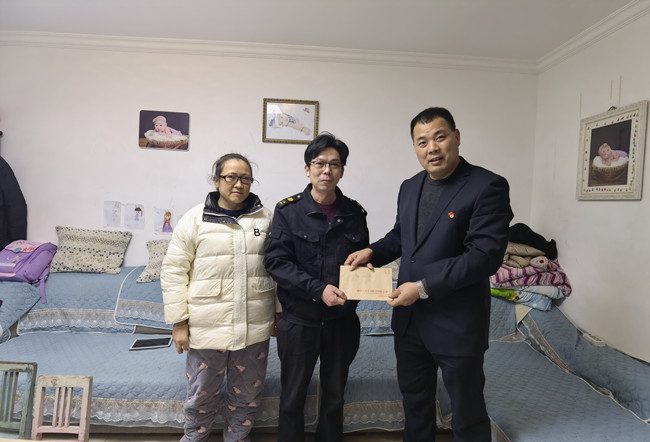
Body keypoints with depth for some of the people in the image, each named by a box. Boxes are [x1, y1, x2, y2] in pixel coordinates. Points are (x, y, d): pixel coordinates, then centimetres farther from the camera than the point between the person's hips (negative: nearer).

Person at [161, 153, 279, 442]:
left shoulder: (266, 218, 2)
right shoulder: (194, 219, -4)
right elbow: (173, 272, -3)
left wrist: (279, 314, 7)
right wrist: (179, 323, -5)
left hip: (254, 328, 2)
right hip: (207, 328, -1)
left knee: (247, 396, 18)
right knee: (201, 397, 17)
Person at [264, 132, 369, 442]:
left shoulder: (355, 213, 1)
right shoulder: (288, 210, -7)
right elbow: (276, 261, -13)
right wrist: (318, 289, -23)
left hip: (342, 321, 3)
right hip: (299, 320, -2)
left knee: (334, 398, 19)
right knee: (292, 398, 14)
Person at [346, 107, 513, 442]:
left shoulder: (488, 187, -15)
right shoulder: (409, 187, 7)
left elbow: (486, 255, -22)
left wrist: (424, 287, -23)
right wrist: (372, 251, -1)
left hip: (458, 324, -6)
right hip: (409, 318, 7)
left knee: (467, 414, 14)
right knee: (414, 399, 25)